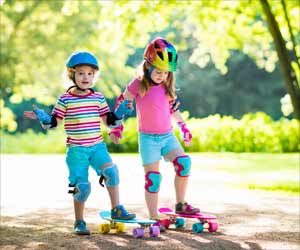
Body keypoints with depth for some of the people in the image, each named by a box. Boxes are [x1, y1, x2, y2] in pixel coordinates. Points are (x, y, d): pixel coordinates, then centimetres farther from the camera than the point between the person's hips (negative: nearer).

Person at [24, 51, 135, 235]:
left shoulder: (98, 98, 7)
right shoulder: (65, 99, -2)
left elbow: (109, 121, 15)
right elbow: (54, 122, 2)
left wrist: (120, 112, 0)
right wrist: (42, 117, -17)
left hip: (97, 146, 3)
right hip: (76, 149, -2)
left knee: (111, 170, -23)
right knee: (82, 186, -6)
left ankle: (116, 209, -9)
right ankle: (79, 222, 13)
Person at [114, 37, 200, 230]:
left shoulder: (167, 86, 7)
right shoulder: (139, 85, -9)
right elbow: (123, 102, 1)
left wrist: (184, 128, 23)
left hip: (168, 136, 4)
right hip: (148, 138, -4)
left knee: (184, 162, -17)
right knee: (153, 177, -6)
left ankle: (181, 204, -3)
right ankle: (154, 218, 2)